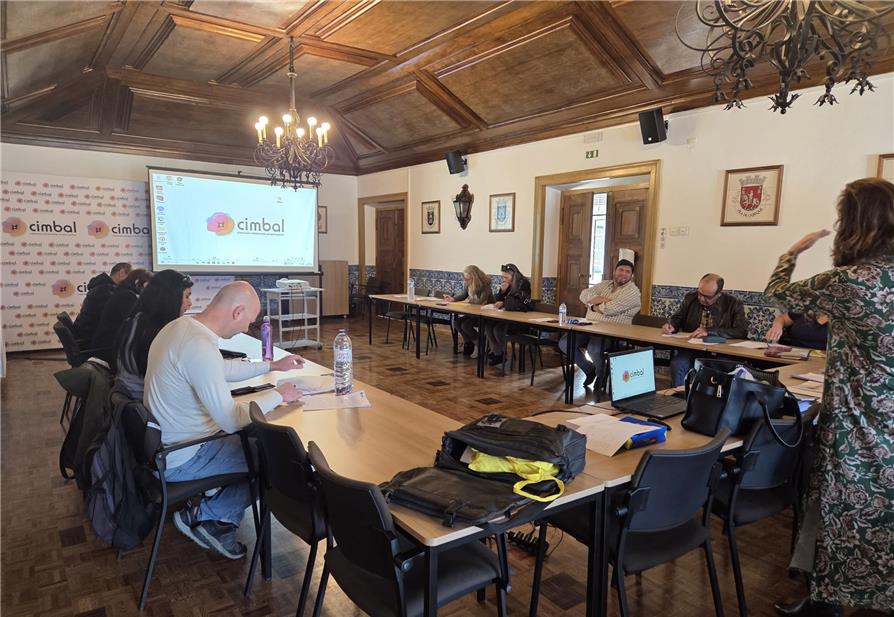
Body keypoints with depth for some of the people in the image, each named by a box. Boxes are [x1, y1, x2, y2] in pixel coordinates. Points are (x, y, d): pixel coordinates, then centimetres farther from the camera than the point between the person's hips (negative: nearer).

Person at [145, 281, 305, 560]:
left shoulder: (180, 325, 1)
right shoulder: (200, 348, -31)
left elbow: (222, 370, 18)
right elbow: (231, 420, -27)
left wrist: (271, 365, 20)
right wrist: (278, 394, -13)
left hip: (164, 443, 10)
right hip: (181, 460, -10)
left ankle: (220, 517, 14)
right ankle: (204, 515, 9)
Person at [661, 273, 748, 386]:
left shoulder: (734, 304, -3)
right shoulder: (690, 297, 5)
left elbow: (742, 331, -13)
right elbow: (677, 317, 18)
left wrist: (709, 331, -23)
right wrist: (671, 325, -7)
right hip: (691, 348, 2)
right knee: (677, 364, -28)